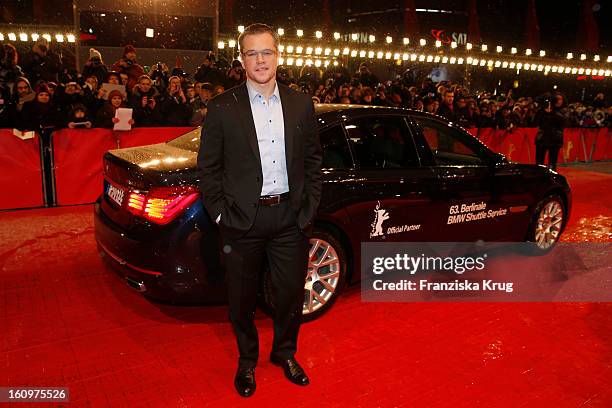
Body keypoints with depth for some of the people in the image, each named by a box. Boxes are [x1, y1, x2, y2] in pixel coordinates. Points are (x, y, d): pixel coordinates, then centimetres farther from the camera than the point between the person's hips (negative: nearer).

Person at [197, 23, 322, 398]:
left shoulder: (301, 104, 4)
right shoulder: (222, 108, -3)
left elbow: (313, 159, 8)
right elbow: (209, 166, 0)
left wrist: (309, 208, 2)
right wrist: (220, 213, -5)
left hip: (291, 216, 2)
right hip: (243, 219, -2)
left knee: (292, 292, 14)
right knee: (243, 297, 13)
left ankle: (285, 352, 41)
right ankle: (247, 359, 38)